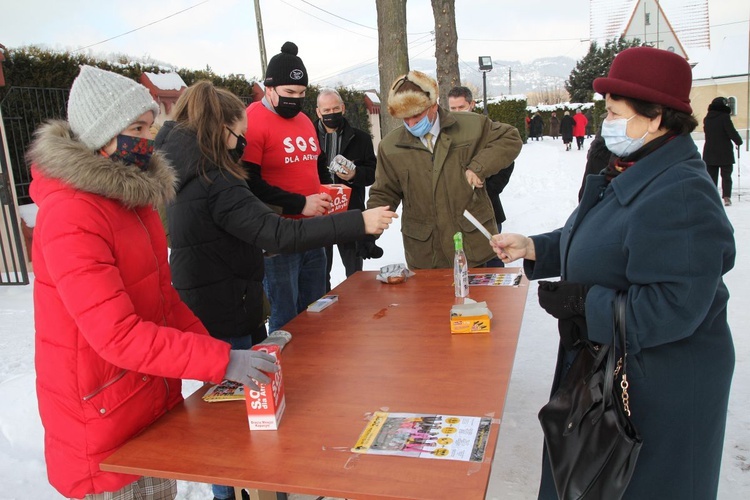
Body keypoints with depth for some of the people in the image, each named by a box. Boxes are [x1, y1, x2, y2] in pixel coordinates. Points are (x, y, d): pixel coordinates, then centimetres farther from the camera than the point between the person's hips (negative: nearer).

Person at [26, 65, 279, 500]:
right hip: (107, 422, -7)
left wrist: (214, 352, 1)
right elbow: (117, 335, -27)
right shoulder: (70, 215, -22)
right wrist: (221, 360, -28)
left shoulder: (133, 193, 5)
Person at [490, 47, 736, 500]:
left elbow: (673, 309, -31)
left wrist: (581, 303, -26)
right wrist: (532, 248, 3)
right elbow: (593, 243, 13)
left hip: (659, 387, -9)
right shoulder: (631, 173, 3)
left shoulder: (679, 196, -28)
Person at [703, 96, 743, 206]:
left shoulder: (707, 119, 3)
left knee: (711, 176, 10)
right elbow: (732, 132, -15)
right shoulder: (724, 117, -14)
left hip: (709, 153, 4)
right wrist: (739, 141, 1)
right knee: (726, 176, 3)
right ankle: (726, 197, -6)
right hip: (725, 152, -4)